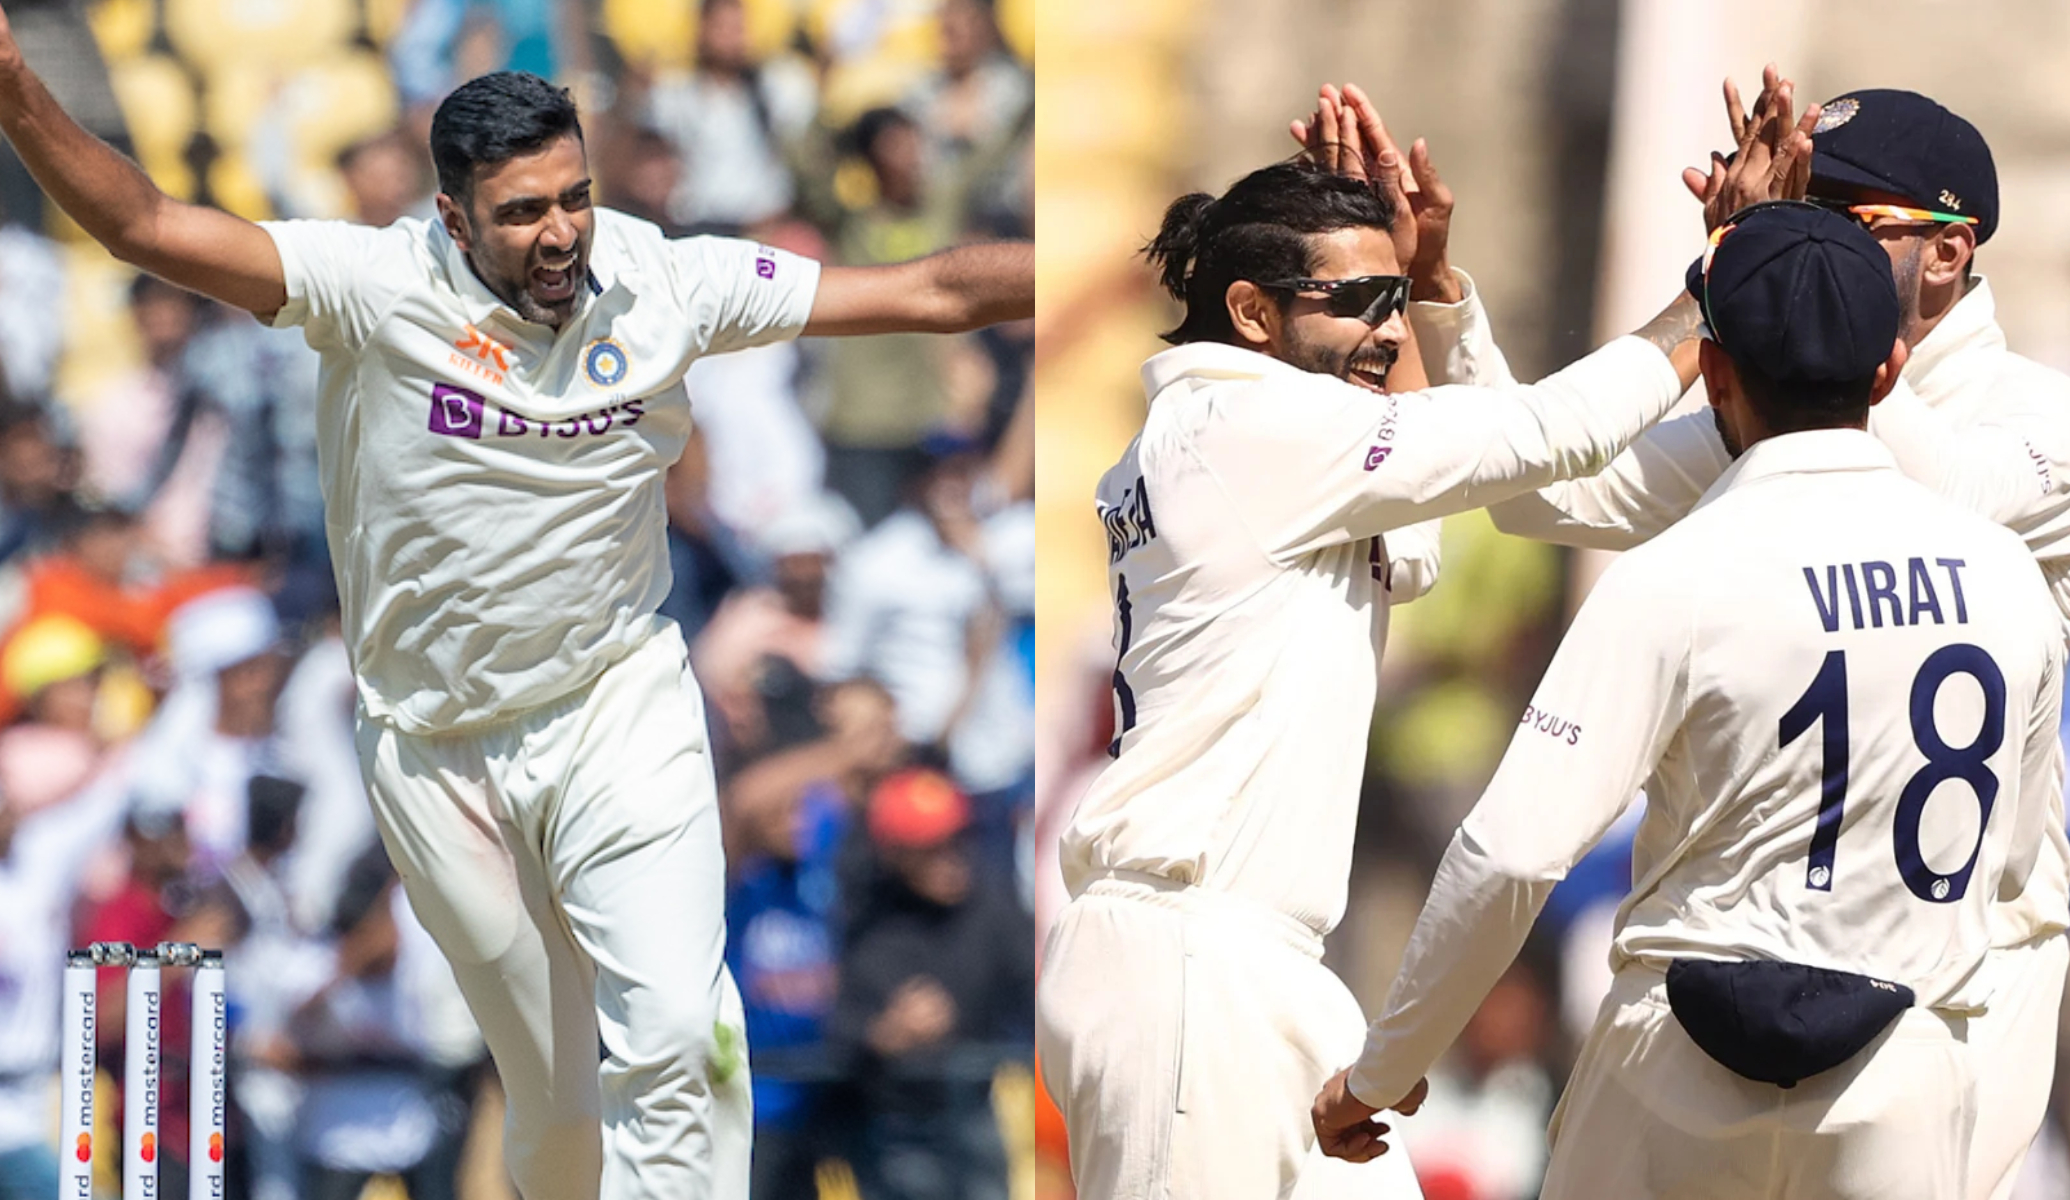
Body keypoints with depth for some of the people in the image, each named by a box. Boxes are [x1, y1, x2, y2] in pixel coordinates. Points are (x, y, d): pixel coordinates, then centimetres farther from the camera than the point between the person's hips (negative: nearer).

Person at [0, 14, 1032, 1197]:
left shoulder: (666, 284, -8)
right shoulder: (380, 289, -15)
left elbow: (934, 291, -5)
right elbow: (150, 227, -22)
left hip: (623, 713, 0)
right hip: (439, 751, 0)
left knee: (677, 1037, -17)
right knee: (554, 1090, 7)